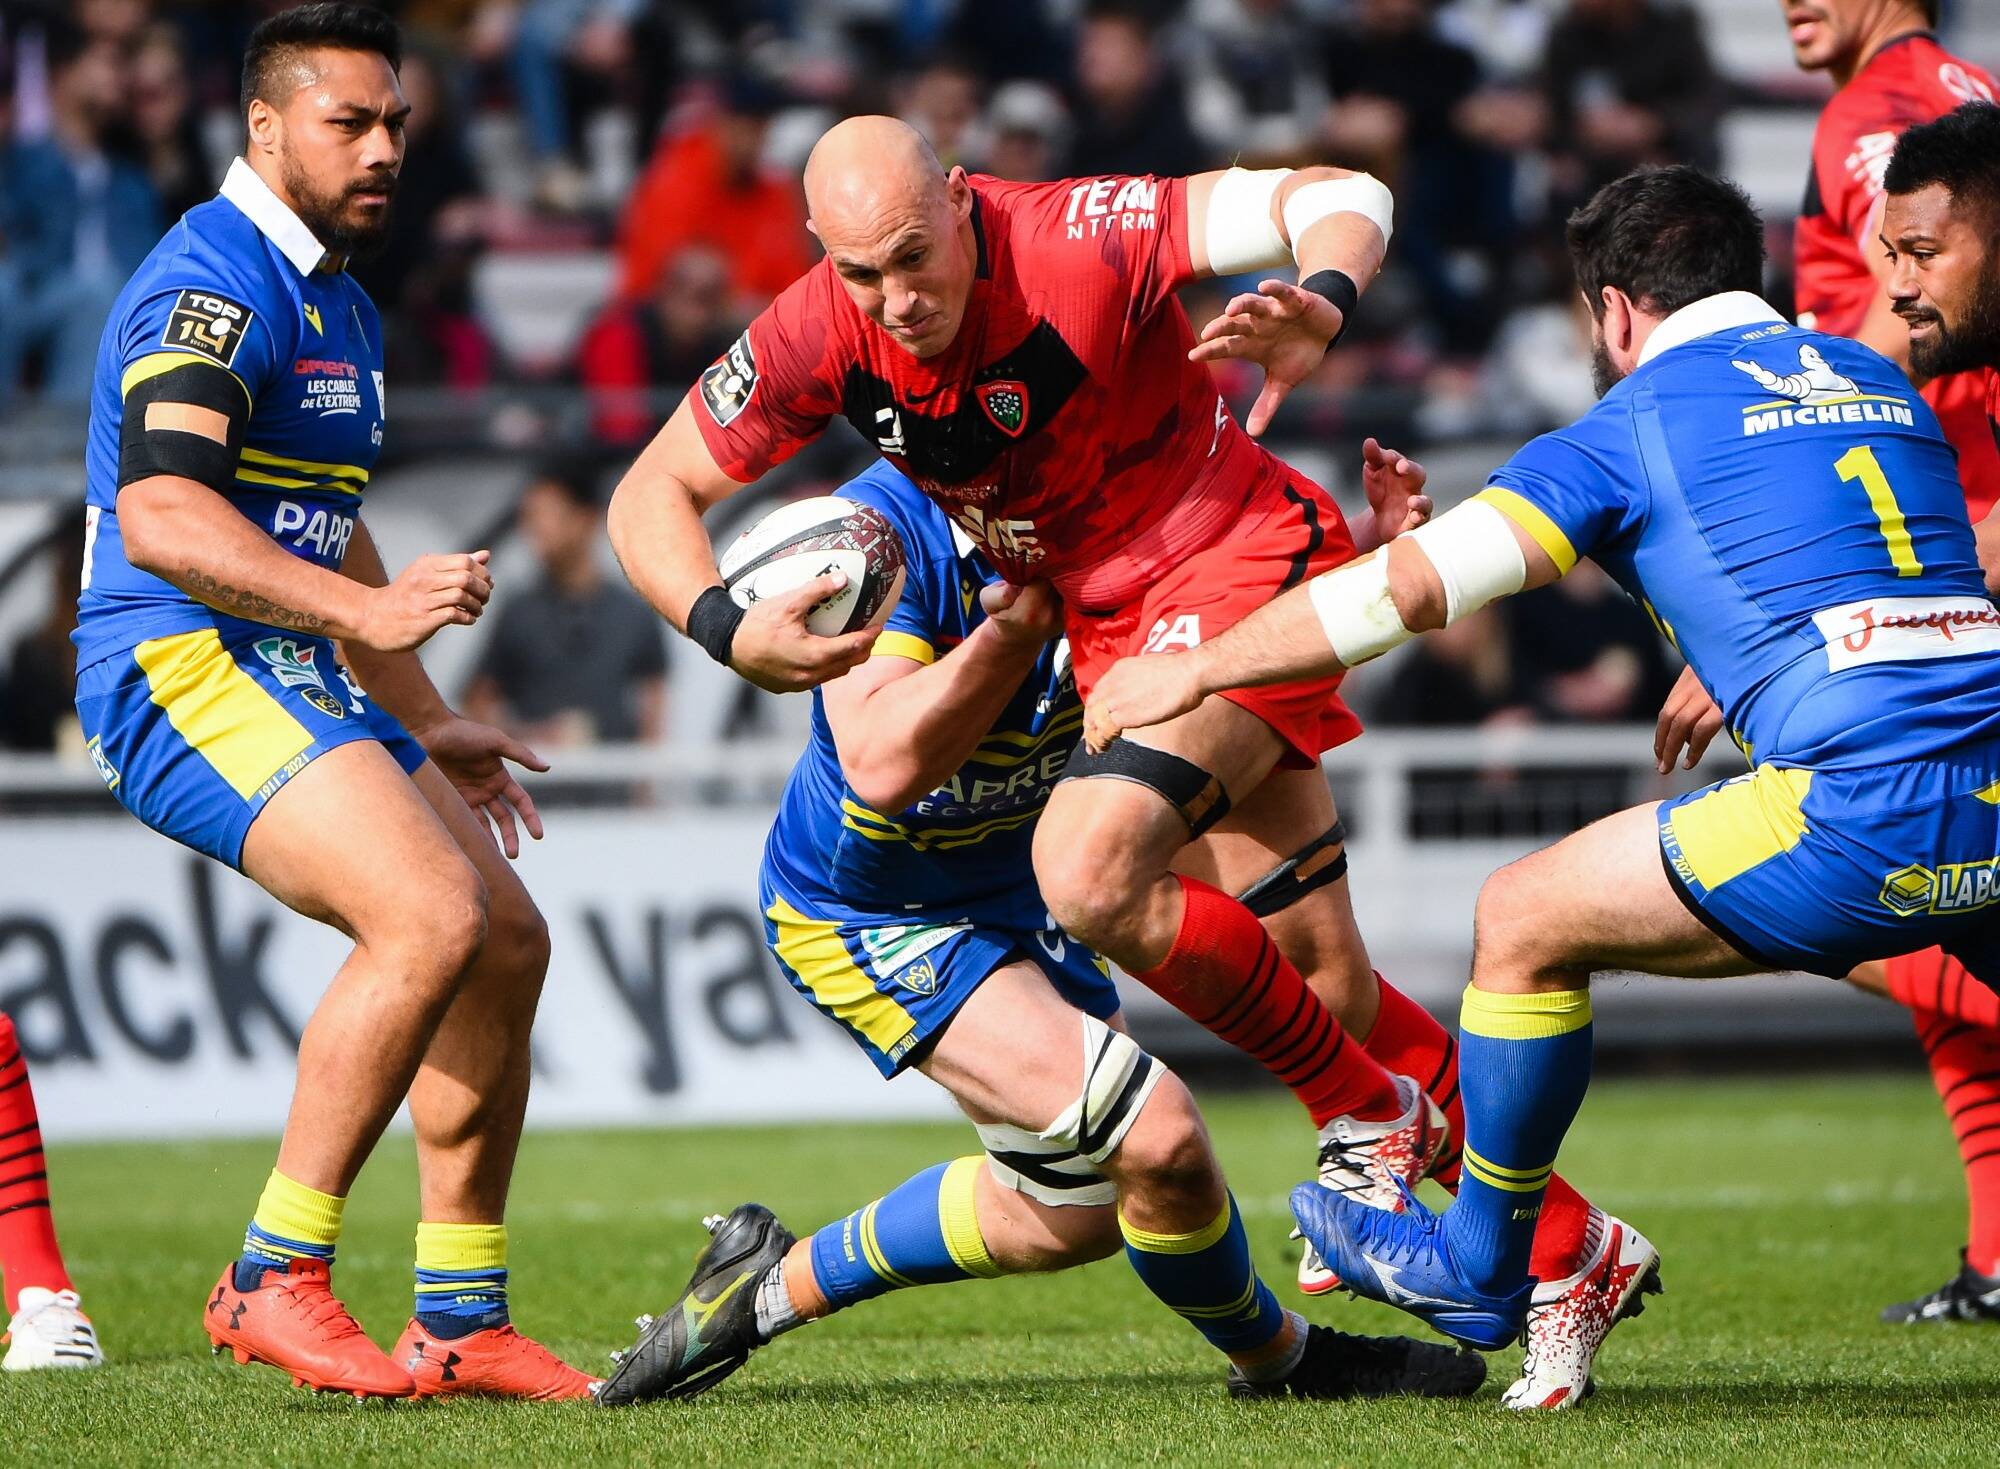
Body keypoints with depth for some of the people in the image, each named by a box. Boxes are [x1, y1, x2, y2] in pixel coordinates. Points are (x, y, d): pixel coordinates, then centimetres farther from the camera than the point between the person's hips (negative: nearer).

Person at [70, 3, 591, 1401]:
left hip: (286, 676, 10)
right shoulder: (215, 283, -13)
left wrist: (427, 728, 33)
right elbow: (158, 516, -26)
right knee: (433, 916, -25)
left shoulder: (340, 308, 20)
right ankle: (273, 1280, -19)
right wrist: (366, 608, -31)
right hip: (182, 667, -10)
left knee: (508, 940, 7)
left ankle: (461, 1323, 13)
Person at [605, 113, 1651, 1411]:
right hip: (1108, 619, 6)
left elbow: (1341, 196, -19)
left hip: (1243, 558, -6)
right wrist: (727, 630, -21)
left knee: (1088, 866, -27)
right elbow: (652, 495, -2)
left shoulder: (1077, 243, -25)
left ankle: (1368, 1114, -5)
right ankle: (1574, 1255, 19)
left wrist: (1320, 311, -41)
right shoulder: (817, 338, -12)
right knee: (1327, 981, 4)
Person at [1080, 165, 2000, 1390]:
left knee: (1525, 921, 12)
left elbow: (1412, 586, 2)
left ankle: (1479, 1261, 26)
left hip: (1869, 809, -6)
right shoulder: (1880, 384, 24)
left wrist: (1191, 673, 12)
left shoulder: (1638, 419, 6)